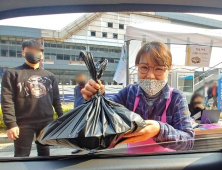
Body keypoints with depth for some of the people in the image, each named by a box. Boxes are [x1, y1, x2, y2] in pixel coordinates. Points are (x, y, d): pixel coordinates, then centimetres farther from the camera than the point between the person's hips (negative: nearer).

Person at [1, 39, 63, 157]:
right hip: (24, 123, -3)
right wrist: (11, 124, -15)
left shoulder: (50, 76, 14)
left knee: (44, 153, 16)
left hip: (47, 122, 4)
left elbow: (56, 99, 15)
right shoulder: (12, 74, 1)